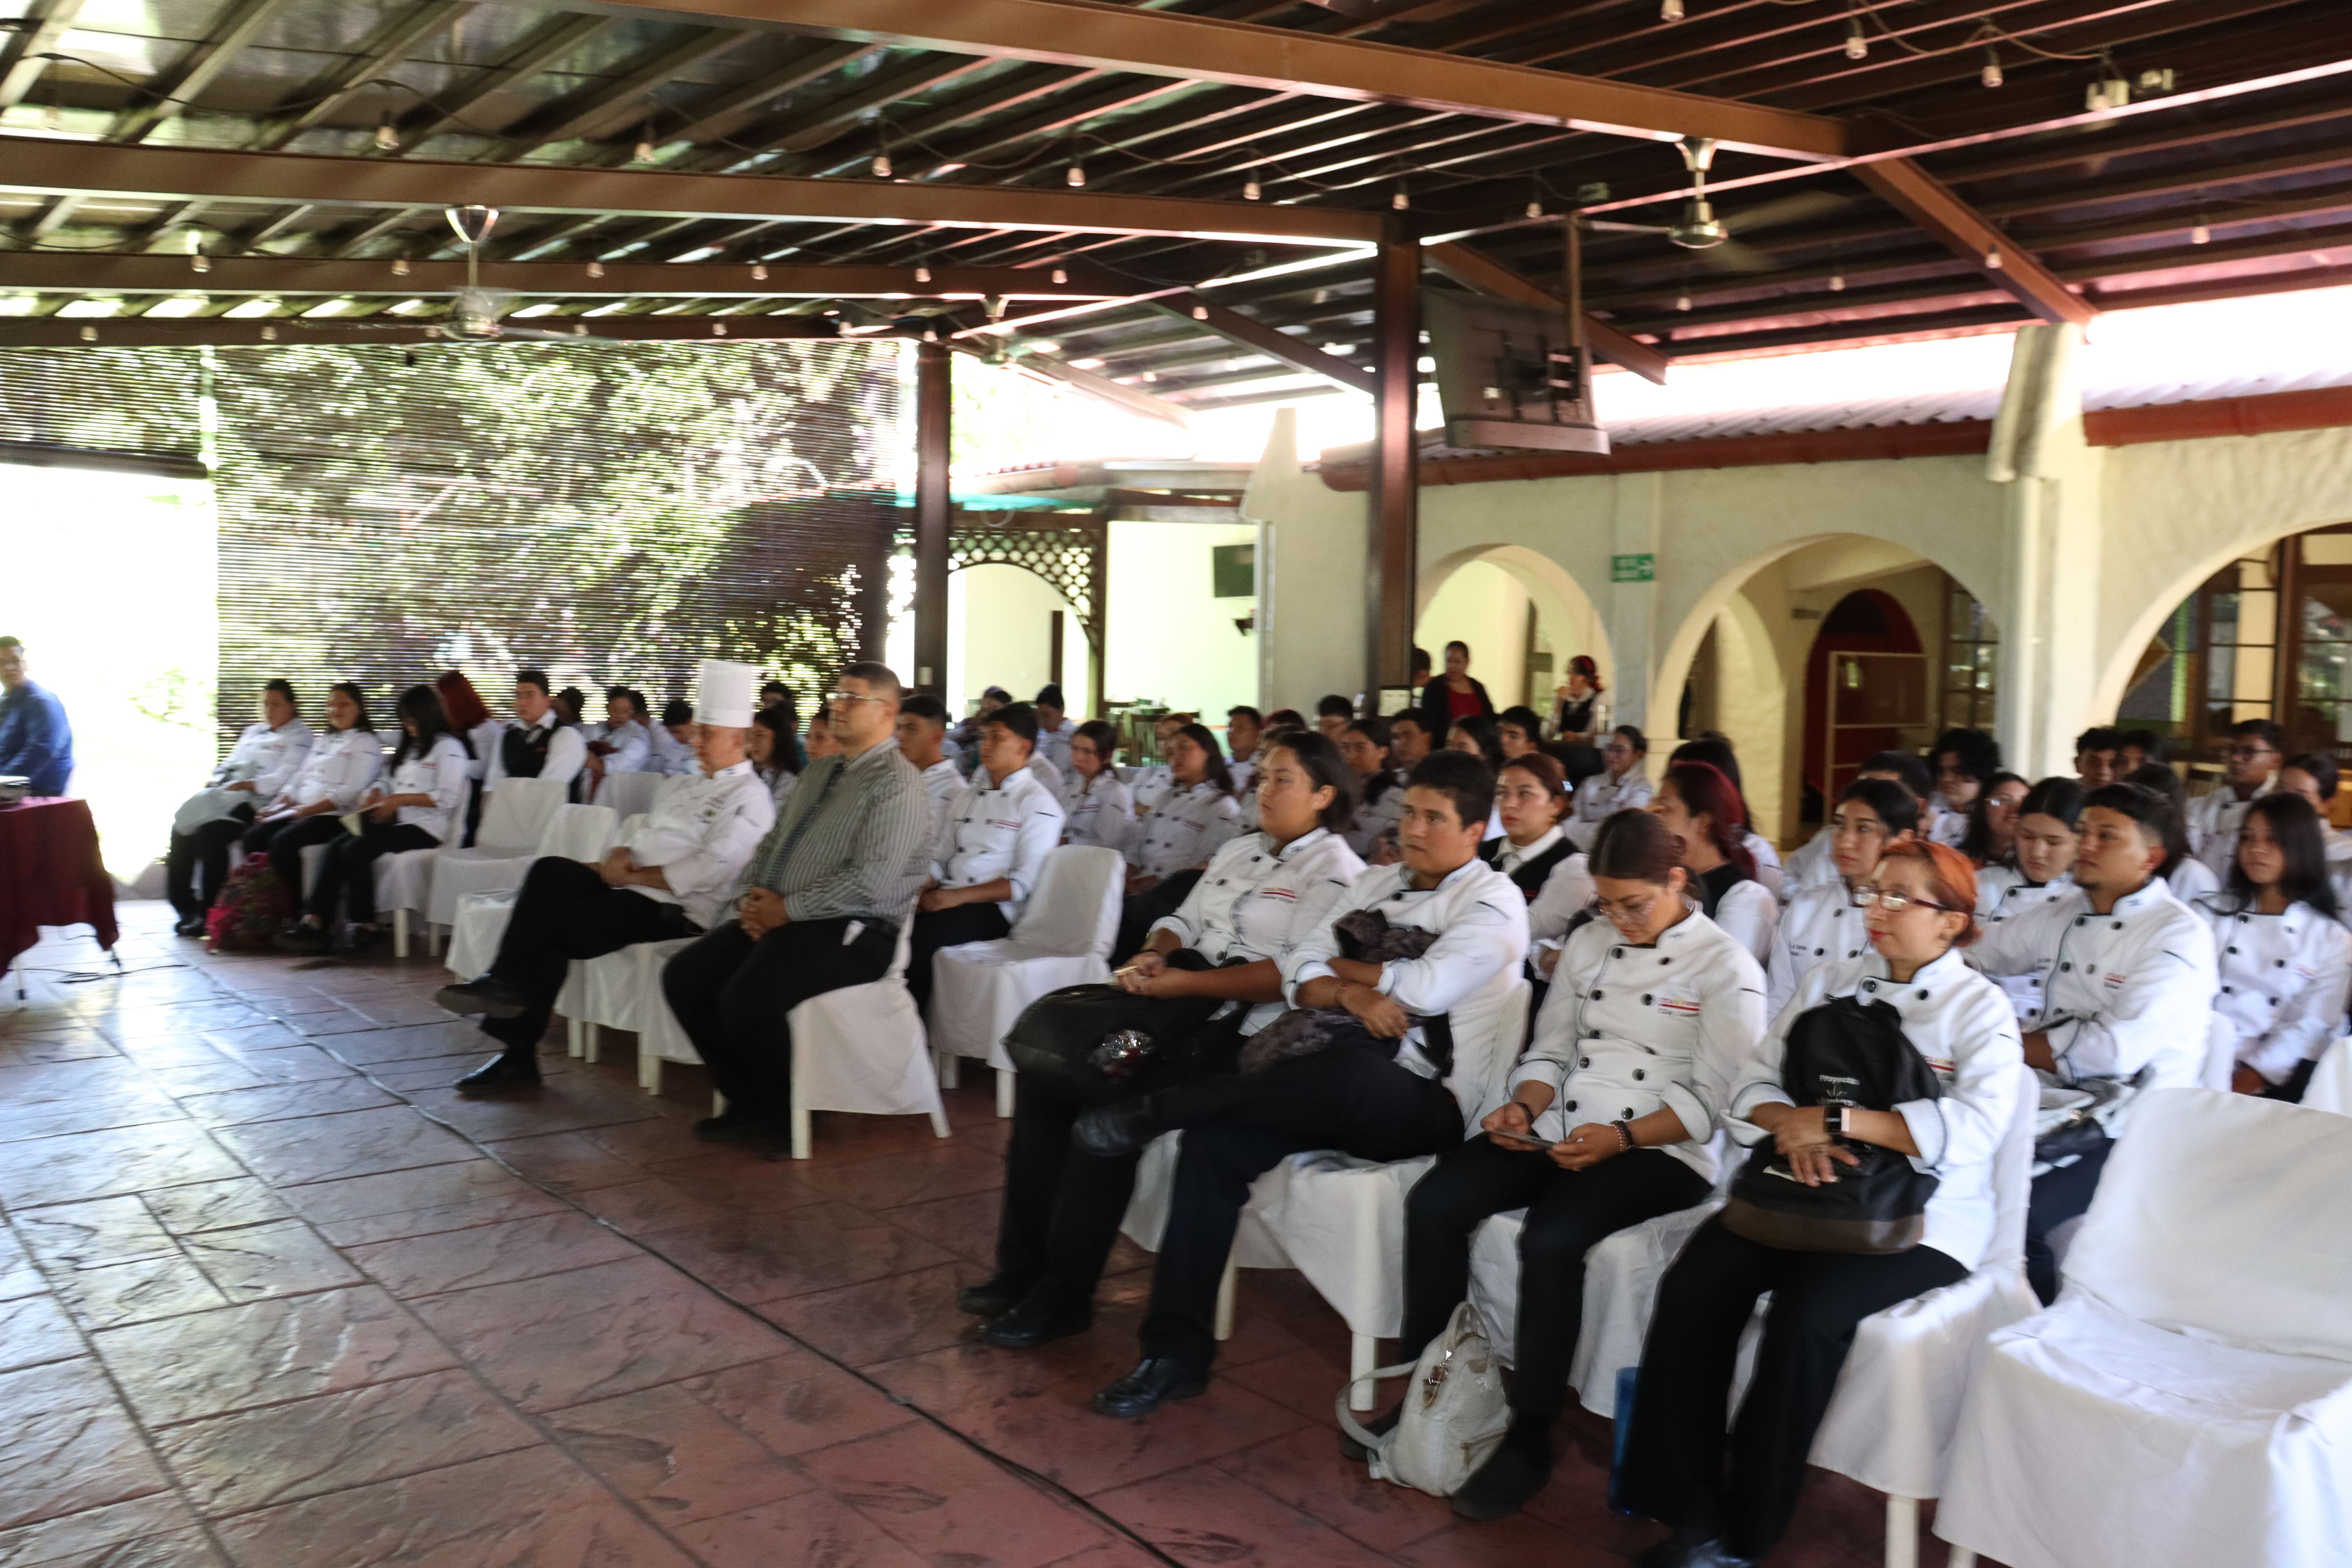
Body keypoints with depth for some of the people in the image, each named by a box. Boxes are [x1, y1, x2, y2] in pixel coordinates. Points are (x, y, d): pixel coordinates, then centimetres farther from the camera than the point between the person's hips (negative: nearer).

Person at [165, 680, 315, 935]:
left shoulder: (299, 737, 5)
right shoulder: (253, 731, 29)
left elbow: (283, 779, -10)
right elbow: (229, 764, 26)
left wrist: (244, 785, -18)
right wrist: (215, 782, 4)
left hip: (256, 804, -7)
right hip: (222, 797, 7)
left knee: (210, 833, -30)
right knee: (182, 829, -18)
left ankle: (210, 912, -23)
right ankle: (184, 907, -11)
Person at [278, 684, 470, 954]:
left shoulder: (449, 748, -2)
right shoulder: (409, 747, 26)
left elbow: (447, 799, -12)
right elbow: (391, 783, 28)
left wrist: (402, 799, -14)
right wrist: (377, 793, 5)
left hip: (426, 829, -8)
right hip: (397, 820, 8)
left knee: (357, 850, -26)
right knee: (336, 846, -15)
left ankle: (364, 924, -17)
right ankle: (314, 920, -25)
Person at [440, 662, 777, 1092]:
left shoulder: (748, 799, -6)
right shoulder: (687, 786, 24)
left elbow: (706, 872, -17)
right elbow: (642, 834, 25)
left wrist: (632, 875, -12)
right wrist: (621, 857, 1)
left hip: (677, 911, -8)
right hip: (632, 892, 8)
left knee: (553, 924, -23)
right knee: (552, 870, -18)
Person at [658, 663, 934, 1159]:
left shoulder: (896, 783, -12)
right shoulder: (819, 770, 17)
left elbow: (870, 882, -21)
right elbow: (773, 842, 20)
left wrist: (787, 909, -17)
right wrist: (753, 897, 0)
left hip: (852, 931, -9)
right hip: (779, 917, 9)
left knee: (747, 1001, -29)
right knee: (683, 977, -6)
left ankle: (785, 1117, -3)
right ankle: (748, 1103, 8)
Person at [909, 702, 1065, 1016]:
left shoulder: (1038, 805, -2)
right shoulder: (970, 796, 21)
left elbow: (1026, 883, -11)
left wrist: (958, 896, -18)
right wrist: (921, 889, -3)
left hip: (994, 909, -6)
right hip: (948, 898, 6)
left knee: (919, 941, -31)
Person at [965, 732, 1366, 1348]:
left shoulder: (1335, 871, -5)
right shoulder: (1239, 850, 22)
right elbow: (1186, 919, 21)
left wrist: (1183, 983, -21)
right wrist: (1154, 955, -3)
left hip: (1243, 1030, -8)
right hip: (1181, 1005, 8)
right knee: (1046, 1070, -9)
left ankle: (1064, 1294, -15)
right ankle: (1024, 1264, -4)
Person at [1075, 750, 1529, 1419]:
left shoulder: (1494, 901, -1)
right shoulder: (1374, 885, 19)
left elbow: (1428, 988, -17)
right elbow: (1298, 974, 11)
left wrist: (1342, 967, 0)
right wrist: (1349, 993, -11)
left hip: (1426, 1103, -6)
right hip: (1338, 1089, 6)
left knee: (1352, 1069, -40)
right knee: (1217, 1139, -21)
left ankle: (1159, 1109, -22)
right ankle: (1177, 1351, -15)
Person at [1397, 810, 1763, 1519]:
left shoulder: (1725, 967, -4)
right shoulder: (1589, 944, 15)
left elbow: (1714, 1099, -9)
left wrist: (1624, 1137, -22)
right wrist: (1522, 1106, -4)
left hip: (1664, 1149, -6)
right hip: (1559, 1133, 6)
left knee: (1550, 1240, -32)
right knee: (1433, 1204, -18)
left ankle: (1530, 1441, -15)